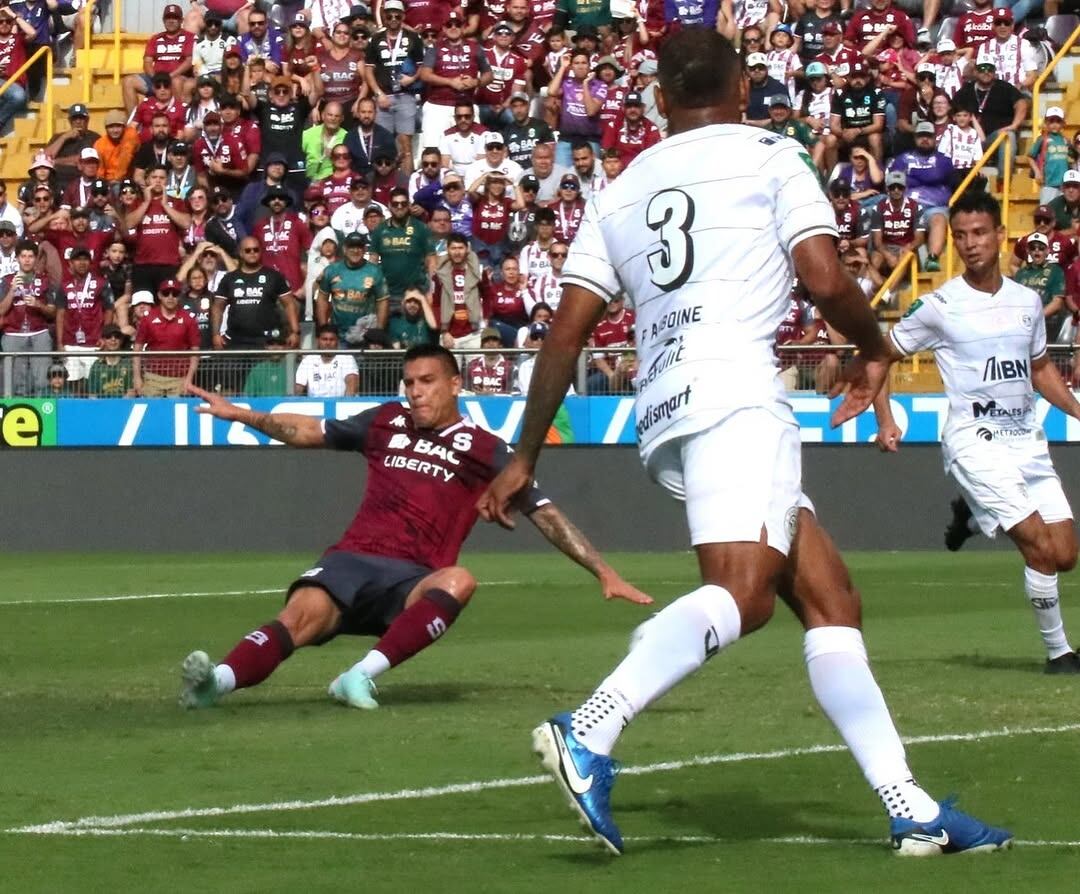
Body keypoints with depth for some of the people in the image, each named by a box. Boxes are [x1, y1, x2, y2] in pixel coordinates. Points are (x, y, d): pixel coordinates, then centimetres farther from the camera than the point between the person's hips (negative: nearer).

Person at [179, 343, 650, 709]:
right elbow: (309, 432, 28)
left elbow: (545, 514, 6)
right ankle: (217, 681, -55)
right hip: (351, 562, 2)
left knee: (459, 581, -37)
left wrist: (604, 572, 0)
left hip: (414, 582, -2)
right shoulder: (386, 422, 17)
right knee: (303, 613, -30)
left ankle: (362, 675, -45)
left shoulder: (482, 450, 7)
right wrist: (240, 414, 20)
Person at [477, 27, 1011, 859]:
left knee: (830, 599, 9)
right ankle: (589, 733, -44)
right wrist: (873, 349, 16)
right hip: (736, 394, -7)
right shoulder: (769, 158, 8)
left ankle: (912, 809, 3)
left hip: (662, 414, 7)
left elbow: (566, 333, 17)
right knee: (744, 590, -23)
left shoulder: (619, 192, 23)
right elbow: (826, 279, -4)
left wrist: (525, 459, 20)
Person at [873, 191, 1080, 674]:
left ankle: (973, 515, 27)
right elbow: (879, 356, 4)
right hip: (974, 440, -5)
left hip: (1027, 439, 5)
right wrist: (885, 422, -6)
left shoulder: (1028, 301, 8)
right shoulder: (939, 306, -6)